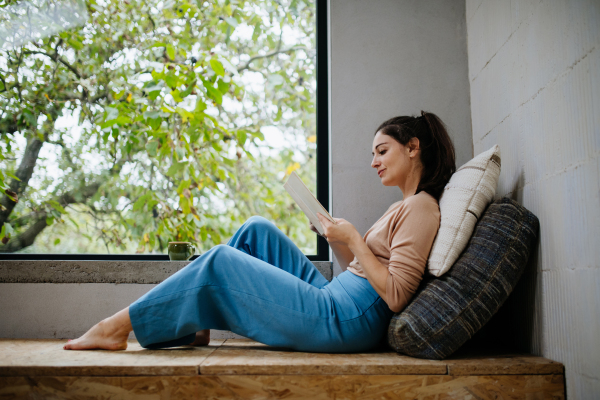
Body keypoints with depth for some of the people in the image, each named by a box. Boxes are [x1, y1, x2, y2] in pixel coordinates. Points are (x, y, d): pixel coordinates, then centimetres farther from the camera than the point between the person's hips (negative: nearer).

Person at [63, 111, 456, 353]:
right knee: (259, 230, 8)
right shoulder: (405, 207, 20)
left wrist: (354, 239, -16)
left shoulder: (421, 208, -11)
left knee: (219, 261, -7)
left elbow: (395, 296, -20)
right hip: (336, 302, 10)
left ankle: (119, 326, 5)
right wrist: (336, 237, 7)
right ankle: (195, 325, 9)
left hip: (346, 320, -10)